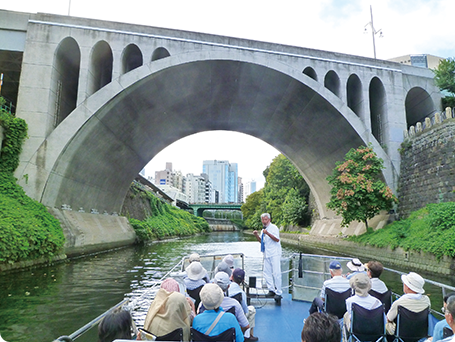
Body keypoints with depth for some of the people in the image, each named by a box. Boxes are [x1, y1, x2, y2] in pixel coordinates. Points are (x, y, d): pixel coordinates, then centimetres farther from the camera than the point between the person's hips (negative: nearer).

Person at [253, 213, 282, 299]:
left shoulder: (273, 227, -7)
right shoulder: (263, 229, 16)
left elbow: (277, 239, -18)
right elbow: (261, 241, 24)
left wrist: (268, 233, -27)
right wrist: (256, 235, 6)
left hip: (274, 254, -7)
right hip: (267, 254, 8)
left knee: (276, 273, -6)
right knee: (267, 273, 8)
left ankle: (278, 292, 2)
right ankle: (271, 290, 19)